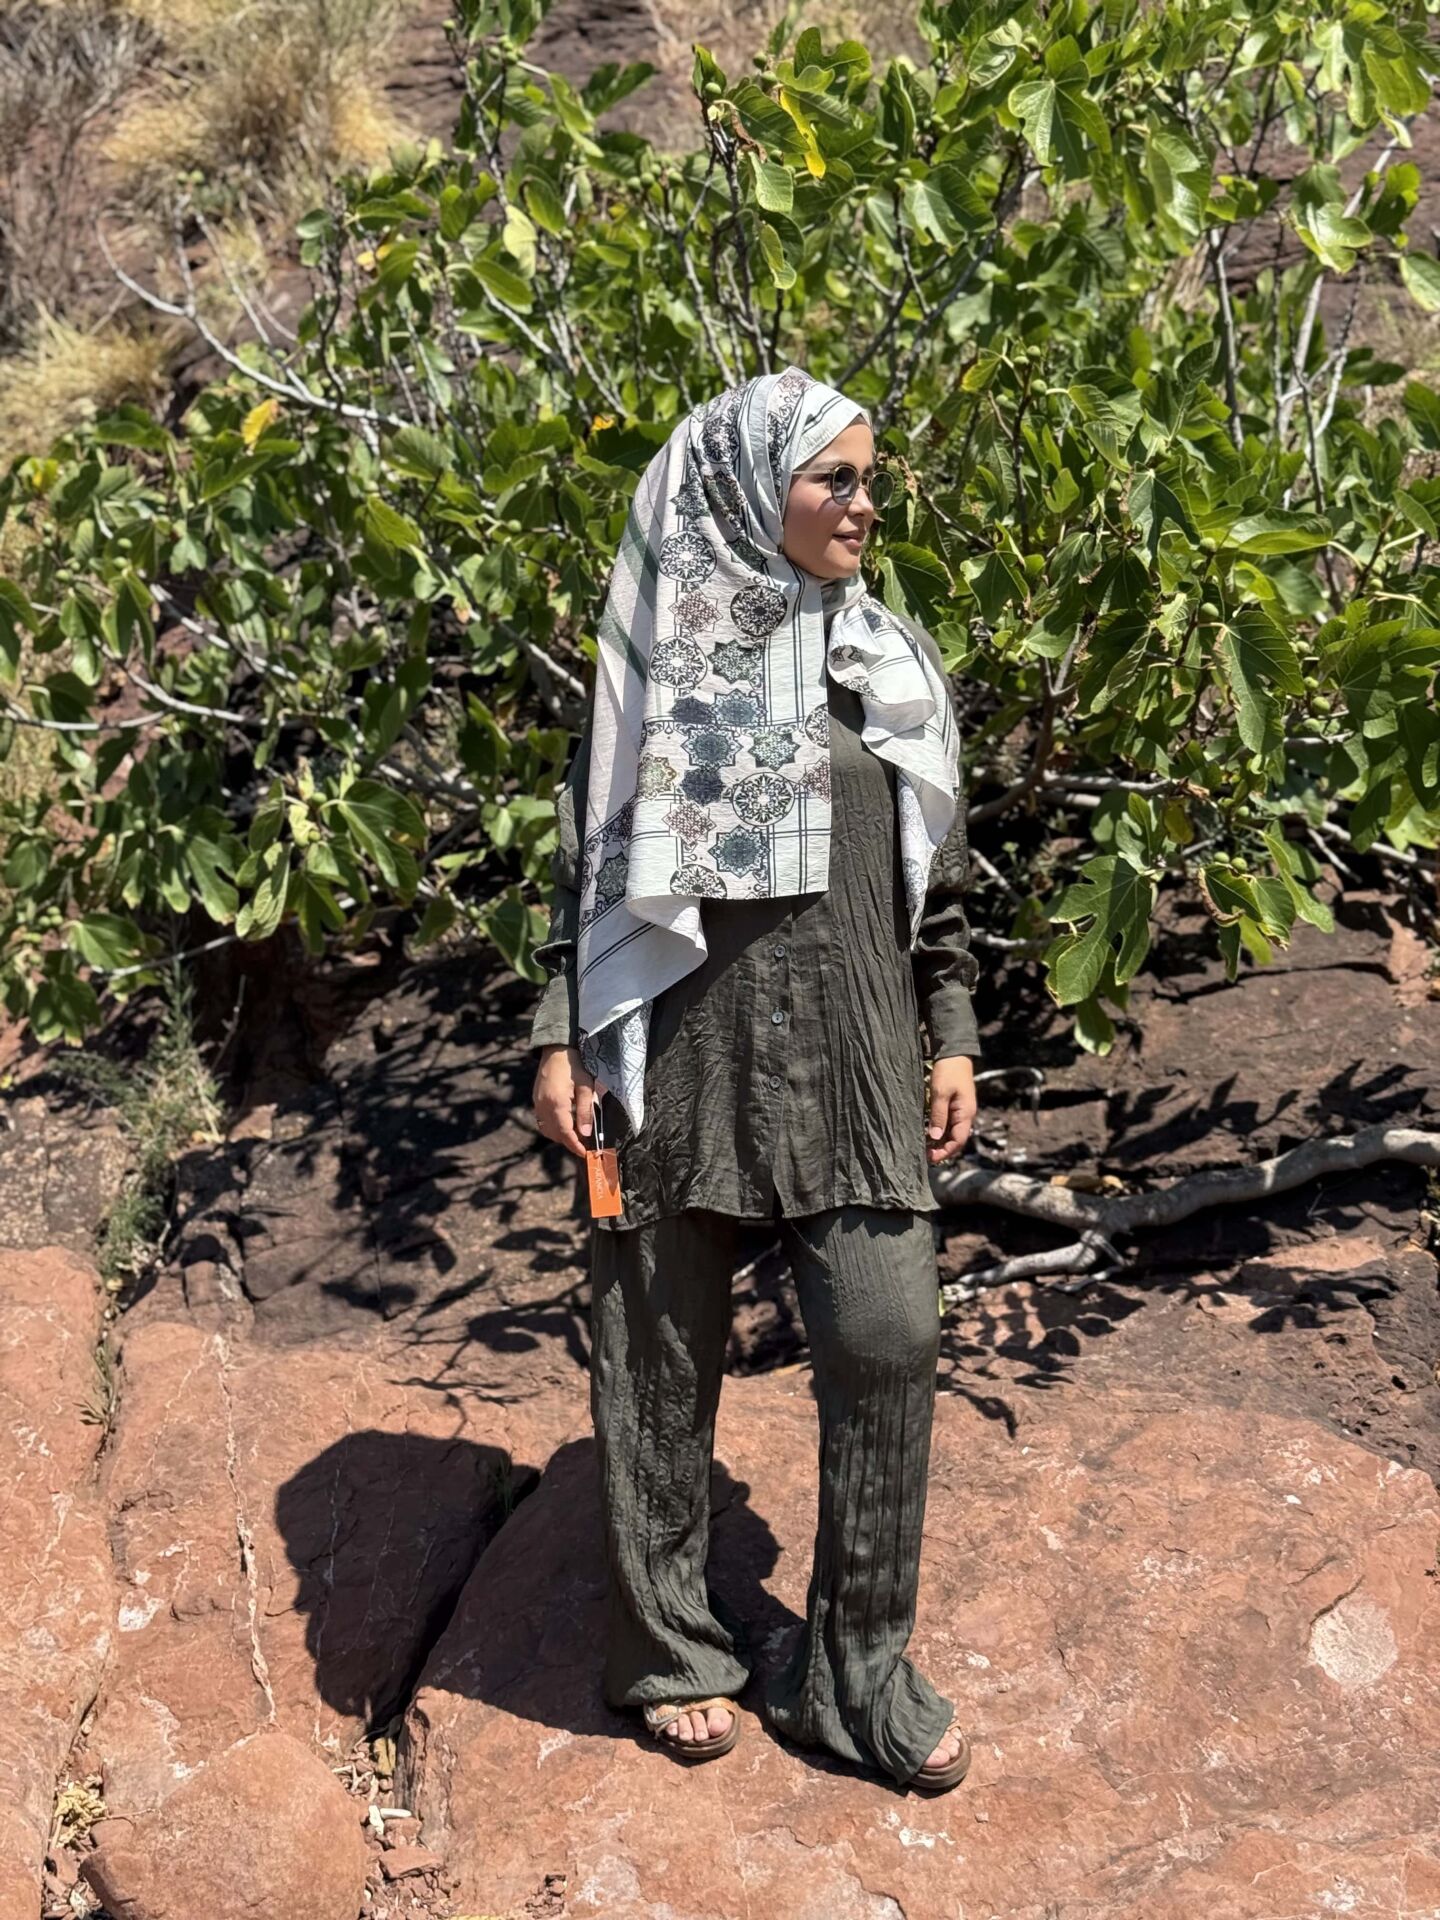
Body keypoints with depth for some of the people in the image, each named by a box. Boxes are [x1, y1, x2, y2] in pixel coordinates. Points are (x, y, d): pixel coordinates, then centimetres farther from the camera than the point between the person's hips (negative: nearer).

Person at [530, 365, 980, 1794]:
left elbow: (936, 877, 12)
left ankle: (858, 1670, 14)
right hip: (682, 1044, -2)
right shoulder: (656, 658, 1)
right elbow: (590, 858, 2)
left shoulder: (889, 660, 10)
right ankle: (672, 1648, 24)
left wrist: (952, 1038, 7)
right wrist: (561, 1040, -4)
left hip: (851, 1054, 3)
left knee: (887, 1344, -3)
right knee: (664, 1355, 6)